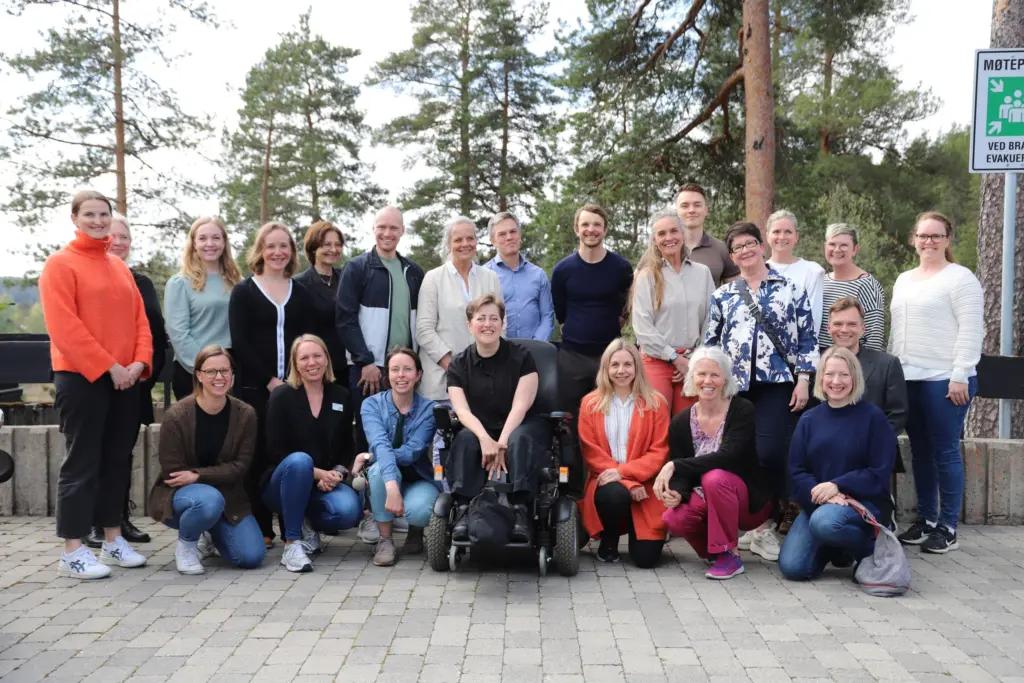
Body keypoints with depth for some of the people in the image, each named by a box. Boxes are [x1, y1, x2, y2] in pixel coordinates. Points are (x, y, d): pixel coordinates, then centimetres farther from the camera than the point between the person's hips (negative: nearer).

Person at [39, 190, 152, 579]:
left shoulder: (119, 267, 16)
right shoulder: (60, 264, -5)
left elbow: (139, 319, 13)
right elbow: (64, 326, -14)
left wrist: (140, 361, -4)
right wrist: (108, 366, -17)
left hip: (126, 379, 7)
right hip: (81, 377, -7)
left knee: (117, 460, 10)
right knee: (82, 462, -4)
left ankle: (113, 540, 20)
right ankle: (72, 552, 2)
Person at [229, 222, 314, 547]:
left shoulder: (300, 293, 14)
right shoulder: (244, 291, 4)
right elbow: (240, 342, -4)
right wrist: (269, 380, -11)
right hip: (254, 386, -2)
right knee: (258, 456, -2)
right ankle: (261, 528, 5)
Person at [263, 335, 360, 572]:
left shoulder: (342, 396, 5)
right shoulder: (282, 396, -5)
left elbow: (347, 448, 7)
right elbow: (275, 451, -10)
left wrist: (337, 474, -14)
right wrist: (315, 473, -19)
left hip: (326, 483, 3)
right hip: (283, 483, -3)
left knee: (350, 510, -30)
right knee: (299, 460, -37)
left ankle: (308, 526, 5)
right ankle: (292, 543, -26)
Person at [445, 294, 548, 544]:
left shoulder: (521, 357, -4)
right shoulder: (458, 365, 2)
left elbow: (520, 406, -13)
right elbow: (462, 410, -11)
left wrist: (502, 443, -28)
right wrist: (486, 439, -31)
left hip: (520, 427, -2)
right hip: (481, 429, 2)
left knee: (519, 439, -36)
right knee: (465, 439, -31)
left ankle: (521, 511, -45)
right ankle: (465, 510, -39)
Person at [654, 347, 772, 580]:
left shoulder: (742, 410, -15)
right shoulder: (680, 422, -4)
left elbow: (727, 457, -28)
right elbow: (682, 474, -2)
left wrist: (675, 465, -32)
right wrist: (677, 493, -26)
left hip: (749, 500, -3)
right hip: (707, 502, 3)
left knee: (714, 478, -34)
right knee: (674, 519, -28)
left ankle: (730, 555, -16)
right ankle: (714, 547, 5)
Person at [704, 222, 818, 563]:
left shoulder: (790, 290, 7)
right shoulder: (722, 295, 12)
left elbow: (806, 339, 4)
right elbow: (710, 343, 13)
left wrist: (803, 380, -3)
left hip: (777, 384, -2)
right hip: (735, 386, 3)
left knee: (770, 454, -13)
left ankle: (765, 525, 2)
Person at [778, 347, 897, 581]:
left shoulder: (873, 417, -5)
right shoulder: (809, 419, 6)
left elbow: (880, 473, -9)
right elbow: (796, 472, 2)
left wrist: (837, 486, -21)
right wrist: (820, 494, -18)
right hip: (817, 503, 4)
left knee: (825, 521, -37)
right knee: (792, 568, -14)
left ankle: (870, 547, -4)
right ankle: (833, 548, 19)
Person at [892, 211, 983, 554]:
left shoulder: (959, 278, -5)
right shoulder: (904, 280, 17)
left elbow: (971, 330, -11)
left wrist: (960, 376, -17)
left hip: (944, 380, -7)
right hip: (908, 378, 7)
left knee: (945, 452, -3)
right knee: (920, 451, 12)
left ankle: (947, 528, 5)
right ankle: (925, 520, 21)